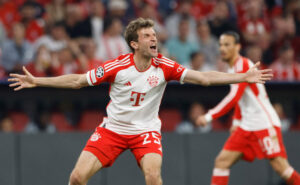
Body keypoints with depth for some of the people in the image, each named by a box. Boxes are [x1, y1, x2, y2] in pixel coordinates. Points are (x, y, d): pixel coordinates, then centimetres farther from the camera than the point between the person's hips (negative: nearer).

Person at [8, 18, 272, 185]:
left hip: (146, 130, 0)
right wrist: (36, 81, -10)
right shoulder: (117, 67, -13)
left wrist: (244, 77, -20)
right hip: (112, 129, 0)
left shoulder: (164, 66, -11)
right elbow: (77, 81, -5)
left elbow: (204, 78, -13)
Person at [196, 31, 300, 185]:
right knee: (222, 161, -1)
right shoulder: (233, 68, 15)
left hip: (265, 124, -9)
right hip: (246, 126, 9)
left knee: (280, 166, -14)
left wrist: (209, 116, -24)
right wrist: (236, 121, 23)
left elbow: (234, 98, -24)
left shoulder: (243, 65, -13)